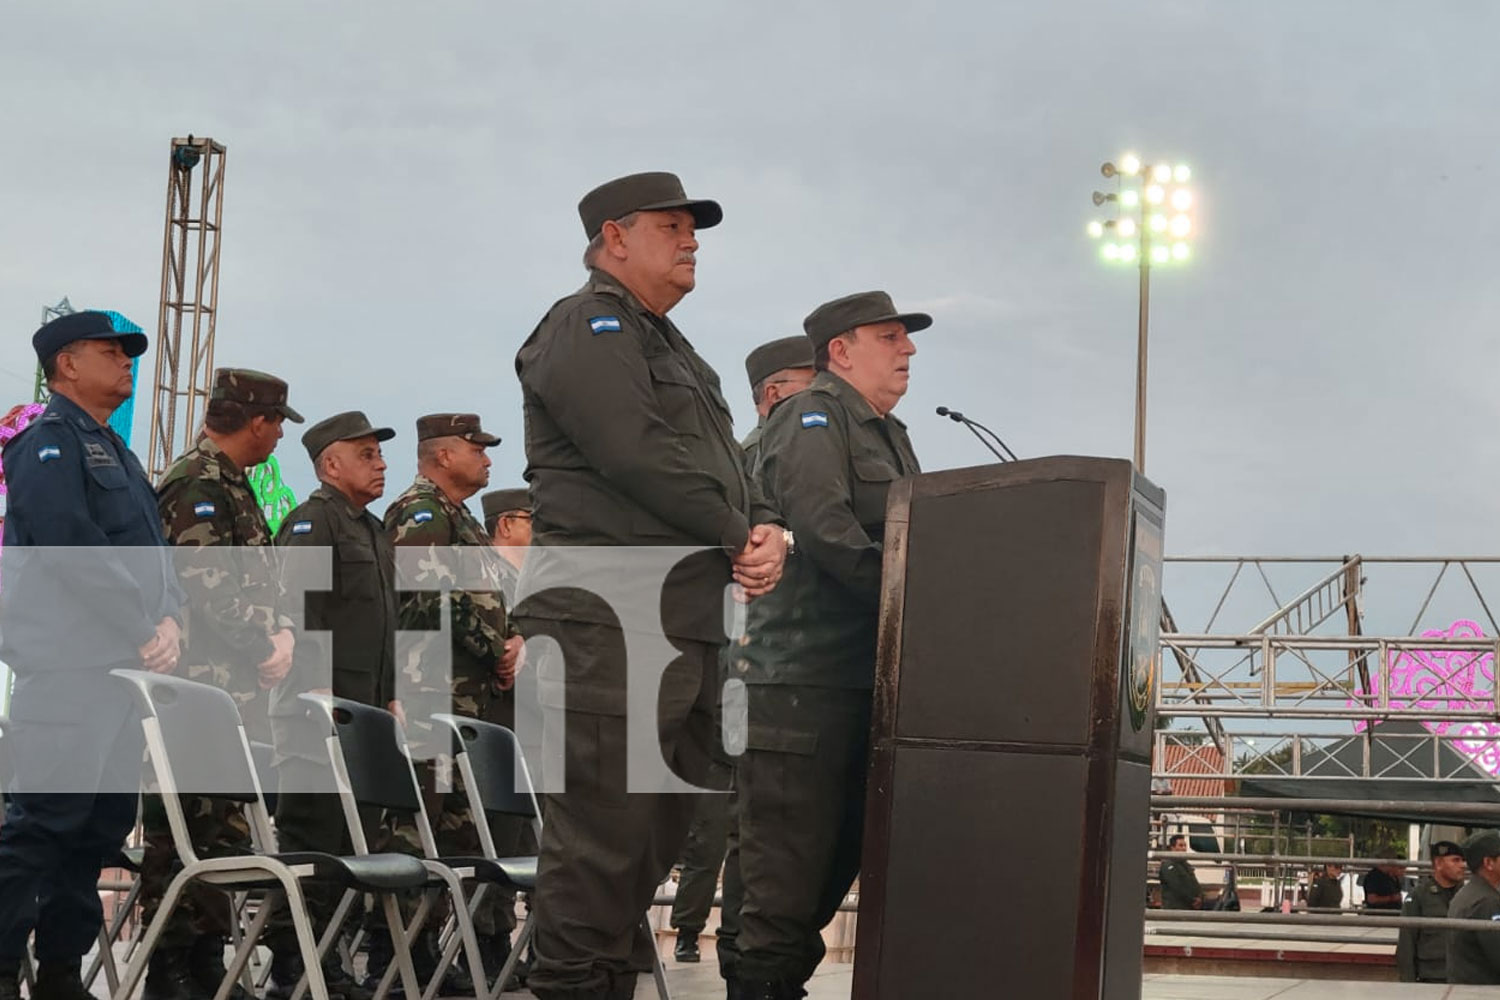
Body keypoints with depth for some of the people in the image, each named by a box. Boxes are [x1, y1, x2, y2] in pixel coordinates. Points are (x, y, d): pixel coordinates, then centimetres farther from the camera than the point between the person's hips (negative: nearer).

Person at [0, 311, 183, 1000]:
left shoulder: (115, 453, 23)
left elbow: (155, 555, 19)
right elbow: (71, 547, -18)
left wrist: (170, 621, -1)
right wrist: (143, 631, -15)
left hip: (125, 671, 9)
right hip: (69, 666, -9)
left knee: (102, 825, 9)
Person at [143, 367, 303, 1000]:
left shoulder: (230, 486, 20)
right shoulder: (197, 485, -11)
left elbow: (262, 586, 24)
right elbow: (207, 592, -20)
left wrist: (282, 634, 6)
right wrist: (266, 646, -9)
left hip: (237, 693, 10)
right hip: (201, 690, -10)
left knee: (221, 830, 12)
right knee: (185, 829, -8)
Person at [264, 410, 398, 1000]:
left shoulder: (373, 530, 22)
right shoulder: (313, 520, -7)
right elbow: (300, 610, -18)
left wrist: (390, 698, 19)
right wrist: (319, 691, -24)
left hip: (362, 709, 9)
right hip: (318, 708, -9)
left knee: (354, 838, 9)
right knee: (311, 838, -8)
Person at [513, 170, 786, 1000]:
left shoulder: (669, 347, 25)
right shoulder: (587, 327, -6)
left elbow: (723, 467, 20)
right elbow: (642, 459, -18)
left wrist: (765, 529, -1)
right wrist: (740, 538, -9)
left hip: (688, 622, 10)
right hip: (610, 622, -10)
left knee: (659, 830, 13)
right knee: (604, 831, -10)